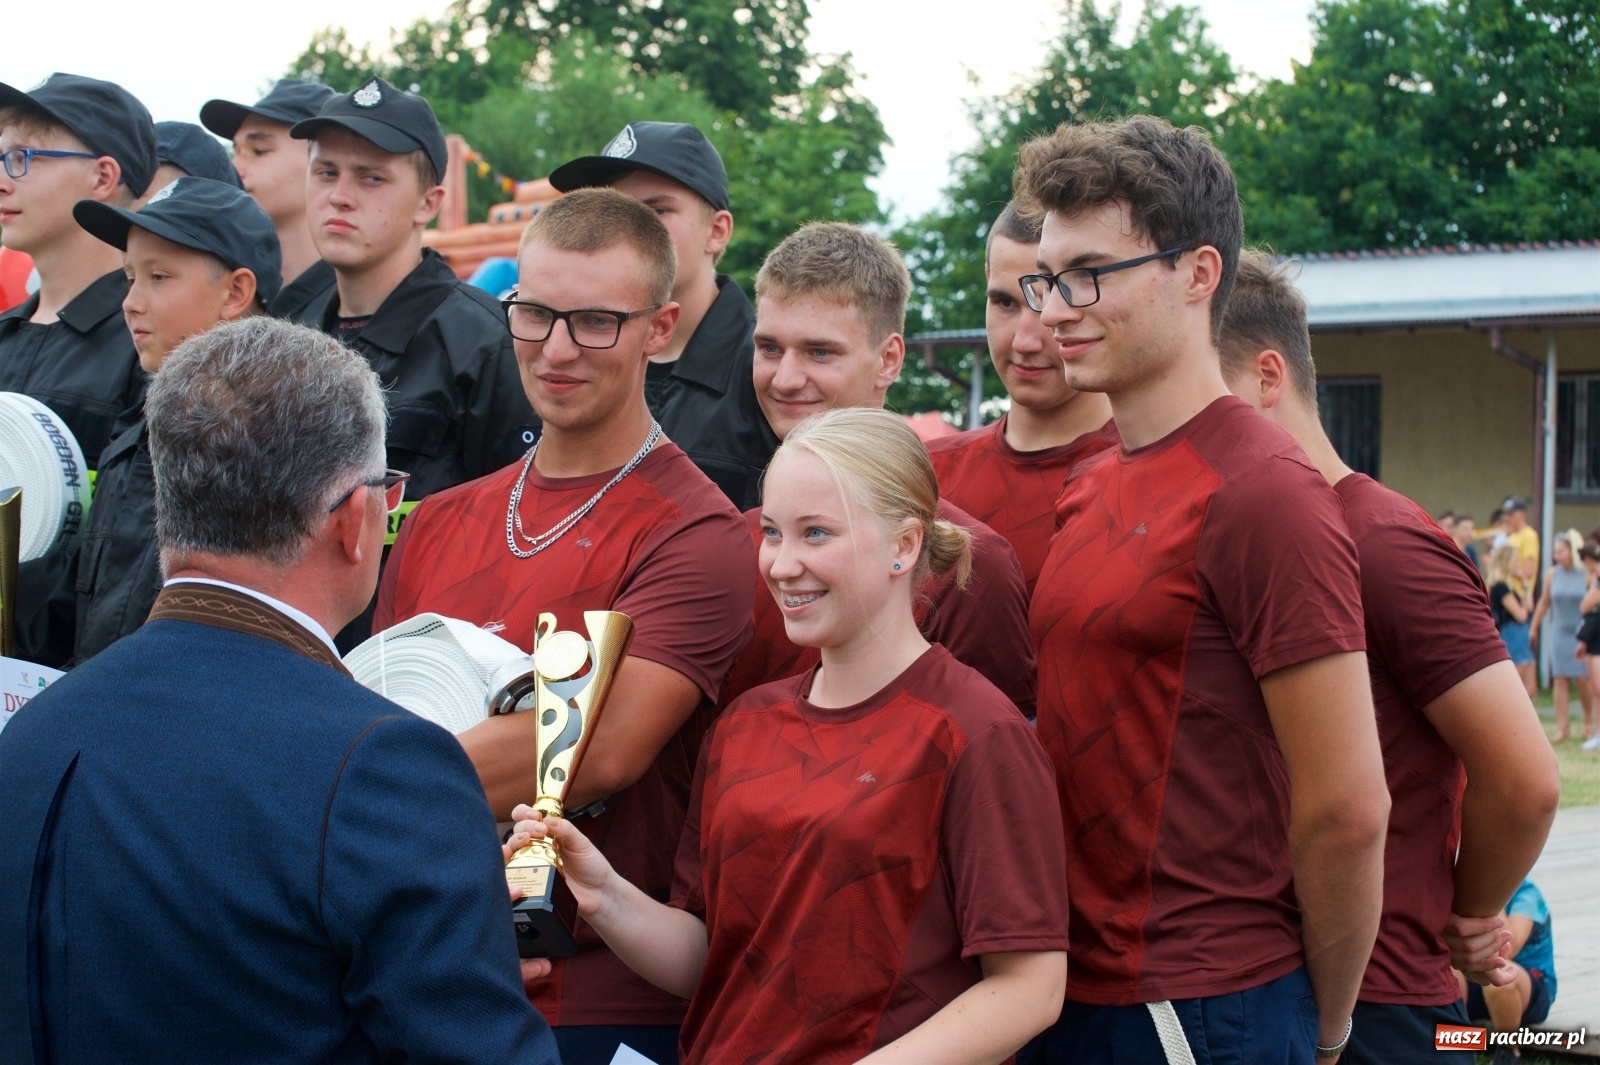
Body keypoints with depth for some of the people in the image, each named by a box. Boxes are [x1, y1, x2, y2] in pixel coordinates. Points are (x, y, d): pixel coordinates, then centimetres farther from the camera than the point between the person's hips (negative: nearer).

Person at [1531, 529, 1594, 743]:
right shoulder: (1552, 574, 3)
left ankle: (1589, 722, 19)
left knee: (1583, 679, -2)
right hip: (1559, 631, 3)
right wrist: (1533, 629, 13)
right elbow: (1543, 602, 12)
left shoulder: (1586, 574, -7)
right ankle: (1562, 726, -1)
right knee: (1560, 679, -3)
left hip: (1582, 633, -3)